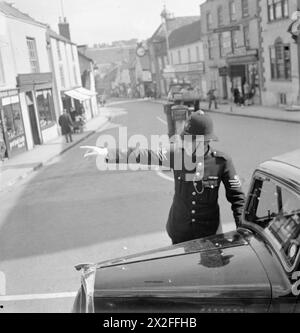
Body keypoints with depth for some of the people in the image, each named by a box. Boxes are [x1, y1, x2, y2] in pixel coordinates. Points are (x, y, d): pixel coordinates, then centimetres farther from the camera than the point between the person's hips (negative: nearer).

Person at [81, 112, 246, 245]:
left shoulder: (221, 162, -15)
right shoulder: (177, 153, -11)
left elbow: (237, 196, -6)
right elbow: (144, 155, -12)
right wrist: (106, 153, -16)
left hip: (209, 234, -2)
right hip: (179, 232, 2)